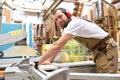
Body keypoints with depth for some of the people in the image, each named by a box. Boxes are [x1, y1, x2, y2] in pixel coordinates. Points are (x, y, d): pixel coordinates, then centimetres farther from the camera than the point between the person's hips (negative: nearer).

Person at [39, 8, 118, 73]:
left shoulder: (74, 23, -24)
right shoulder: (67, 26, 7)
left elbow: (57, 46, -31)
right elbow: (58, 45, 11)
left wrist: (39, 61, -21)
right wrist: (49, 61, 5)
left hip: (107, 49, -9)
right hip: (99, 51, 9)